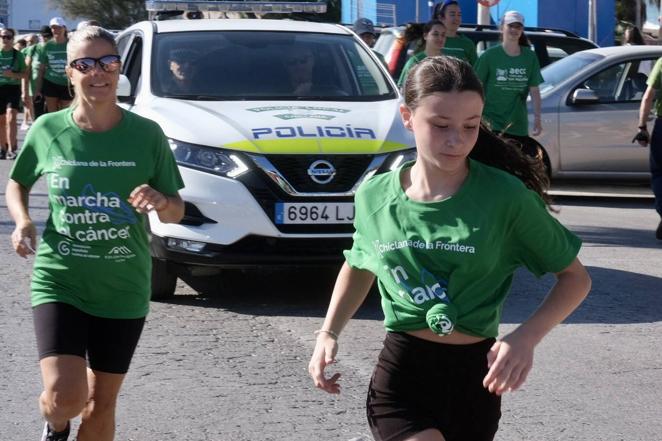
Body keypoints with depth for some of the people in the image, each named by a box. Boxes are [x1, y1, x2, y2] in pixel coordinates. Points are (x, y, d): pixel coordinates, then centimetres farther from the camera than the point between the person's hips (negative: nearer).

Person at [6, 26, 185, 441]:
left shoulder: (147, 134, -5)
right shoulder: (47, 130, -4)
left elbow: (177, 211, 2)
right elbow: (17, 184, 14)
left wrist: (160, 202, -21)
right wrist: (23, 221, -7)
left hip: (124, 290, 1)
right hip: (58, 281, -1)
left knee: (101, 405, 9)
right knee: (65, 395, -16)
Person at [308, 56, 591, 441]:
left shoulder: (505, 196, -10)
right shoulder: (375, 195, -1)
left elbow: (575, 277, 0)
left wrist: (527, 337, -16)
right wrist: (329, 333, 6)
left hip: (475, 380, 0)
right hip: (399, 379, 0)